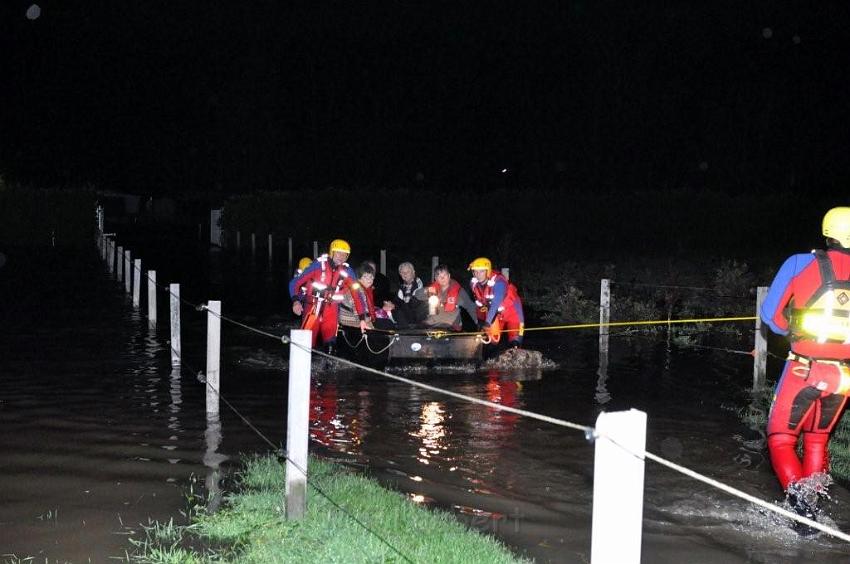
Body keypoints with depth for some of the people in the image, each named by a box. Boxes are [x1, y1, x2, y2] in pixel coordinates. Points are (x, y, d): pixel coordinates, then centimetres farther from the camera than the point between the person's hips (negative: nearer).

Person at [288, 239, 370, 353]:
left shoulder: (346, 271, 1)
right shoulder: (318, 265, -8)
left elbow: (357, 294, 3)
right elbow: (295, 282, -6)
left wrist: (362, 318, -3)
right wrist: (295, 301, -23)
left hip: (331, 311, 2)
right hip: (313, 308, -2)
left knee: (331, 344, -5)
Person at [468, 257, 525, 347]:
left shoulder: (498, 282, -35)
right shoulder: (473, 283, -15)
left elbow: (495, 304, -41)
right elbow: (479, 302, -2)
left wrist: (488, 321, -47)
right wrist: (480, 319, -3)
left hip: (511, 309, -6)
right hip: (496, 312, 6)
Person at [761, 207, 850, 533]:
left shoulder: (800, 264, -6)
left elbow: (770, 313, -2)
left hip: (804, 368, -3)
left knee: (781, 437, 9)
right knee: (817, 439, 22)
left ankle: (800, 497, -11)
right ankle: (813, 502, 21)